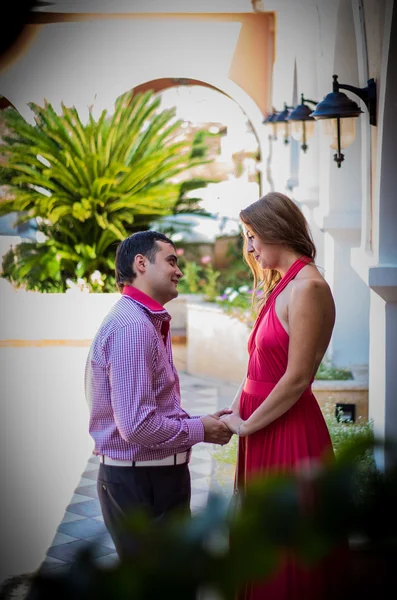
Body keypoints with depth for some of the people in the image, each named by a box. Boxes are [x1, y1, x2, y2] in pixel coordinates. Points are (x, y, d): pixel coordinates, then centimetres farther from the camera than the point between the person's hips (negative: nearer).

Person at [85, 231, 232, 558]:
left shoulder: (150, 323, 13)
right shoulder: (132, 326, -21)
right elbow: (137, 425, -26)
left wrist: (201, 422, 3)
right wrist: (199, 430, -12)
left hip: (155, 476, 10)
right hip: (141, 482, -10)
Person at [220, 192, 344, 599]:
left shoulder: (307, 287, -18)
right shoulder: (281, 285, 12)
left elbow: (297, 378, -21)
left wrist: (247, 424, -12)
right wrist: (235, 410, 1)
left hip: (289, 434, -9)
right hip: (265, 431, 9)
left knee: (287, 561, 6)